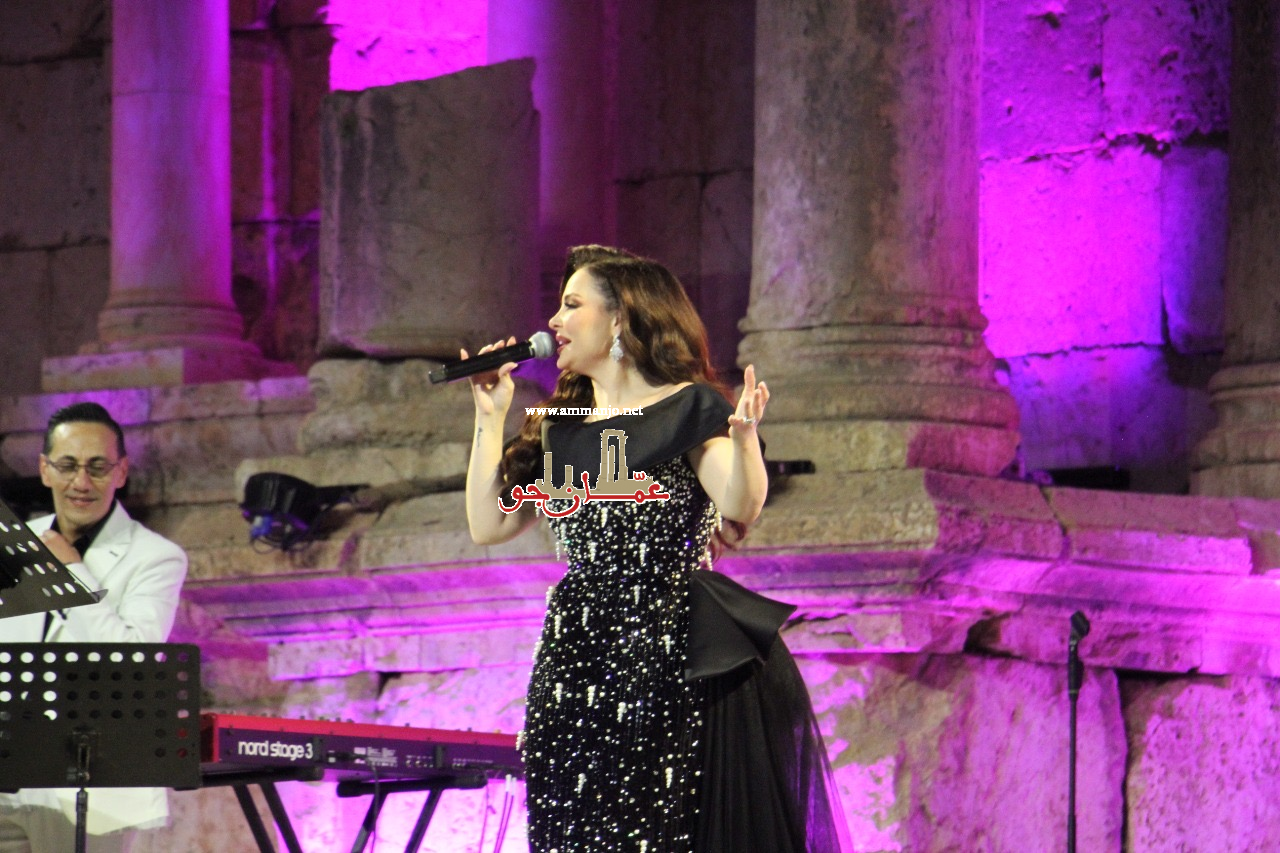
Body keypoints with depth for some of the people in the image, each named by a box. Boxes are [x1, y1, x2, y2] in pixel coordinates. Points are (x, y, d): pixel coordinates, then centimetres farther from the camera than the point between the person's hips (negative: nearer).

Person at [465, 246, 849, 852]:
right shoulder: (559, 428, 17)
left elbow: (740, 506, -17)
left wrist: (742, 436, -36)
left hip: (669, 661, -6)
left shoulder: (687, 410, -1)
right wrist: (490, 418, 11)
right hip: (575, 665, 6)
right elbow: (487, 525, 13)